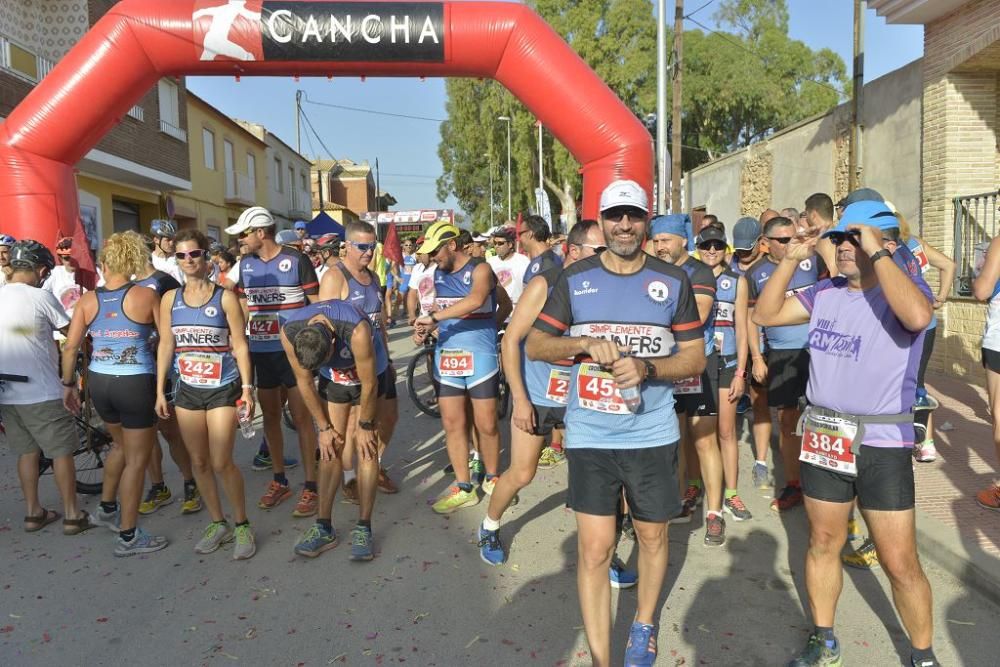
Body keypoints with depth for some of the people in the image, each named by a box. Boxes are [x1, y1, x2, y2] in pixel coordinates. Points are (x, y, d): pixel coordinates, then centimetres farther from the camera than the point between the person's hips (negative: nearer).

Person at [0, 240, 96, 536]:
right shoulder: (41, 296, -13)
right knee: (61, 452, 4)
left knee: (26, 451, 17)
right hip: (41, 392, -6)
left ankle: (33, 513, 25)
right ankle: (72, 515, 10)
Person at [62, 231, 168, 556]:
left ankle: (107, 508, 42)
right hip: (136, 383, -5)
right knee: (137, 459, 6)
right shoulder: (147, 295, -8)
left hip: (99, 382, 5)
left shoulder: (87, 300, 2)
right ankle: (128, 536, 12)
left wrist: (68, 384, 14)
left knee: (122, 445, 29)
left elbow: (70, 347, 2)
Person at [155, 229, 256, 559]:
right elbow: (166, 345, 7)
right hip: (187, 390, 4)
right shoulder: (170, 299, 5)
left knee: (222, 463, -6)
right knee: (199, 462, 10)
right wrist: (160, 391, 5)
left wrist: (247, 388, -11)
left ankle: (242, 525, 12)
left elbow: (239, 345, -6)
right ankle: (218, 523, 26)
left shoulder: (224, 297, -6)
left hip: (223, 389, -4)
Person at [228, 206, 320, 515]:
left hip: (294, 350, -5)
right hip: (260, 351, 5)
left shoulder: (295, 260, -8)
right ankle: (279, 481, 26)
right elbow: (242, 308, 16)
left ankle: (310, 487, 7)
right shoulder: (245, 264, 8)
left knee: (300, 417, -1)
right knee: (270, 415, 12)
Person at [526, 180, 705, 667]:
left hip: (653, 434, 1)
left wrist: (647, 368, -16)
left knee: (653, 537, 16)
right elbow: (535, 345, 5)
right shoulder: (574, 279, 2)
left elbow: (696, 357, 3)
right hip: (589, 437, -1)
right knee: (594, 550, 0)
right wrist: (586, 343, -13)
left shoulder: (673, 280, 2)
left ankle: (644, 627, 43)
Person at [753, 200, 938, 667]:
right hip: (822, 439, 5)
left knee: (901, 565, 4)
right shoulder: (825, 292, 4)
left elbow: (917, 316, -33)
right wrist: (791, 259, -4)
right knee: (823, 544, 17)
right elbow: (765, 314, 5)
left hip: (883, 446, -4)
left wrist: (877, 252, -25)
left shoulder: (904, 290, -10)